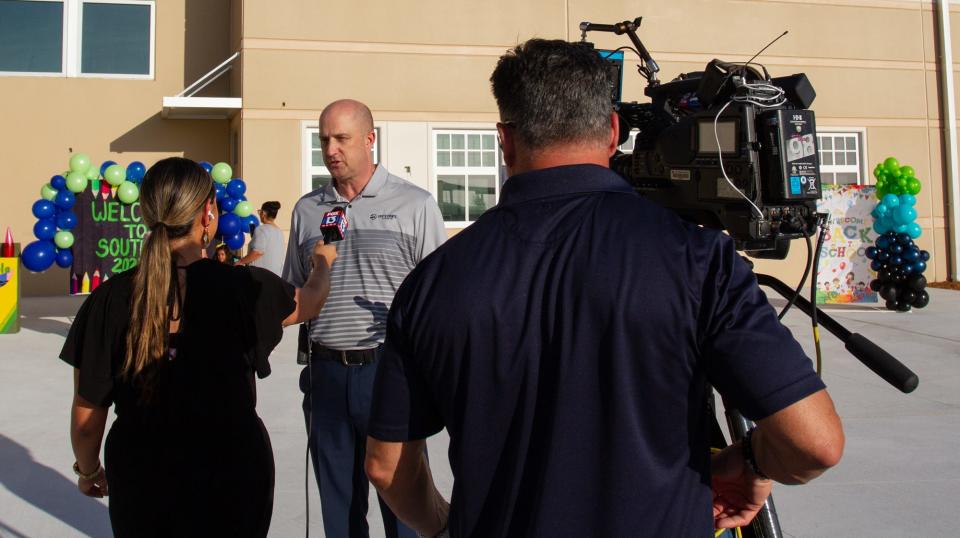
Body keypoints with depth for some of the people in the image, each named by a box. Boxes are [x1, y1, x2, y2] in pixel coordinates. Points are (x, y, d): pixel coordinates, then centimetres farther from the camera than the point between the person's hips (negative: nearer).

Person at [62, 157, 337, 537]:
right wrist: (323, 262, 29)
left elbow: (87, 412, -6)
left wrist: (88, 470, 14)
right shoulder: (243, 288, -14)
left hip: (141, 480, 2)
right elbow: (309, 302, 7)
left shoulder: (111, 300, -12)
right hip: (233, 474, -1)